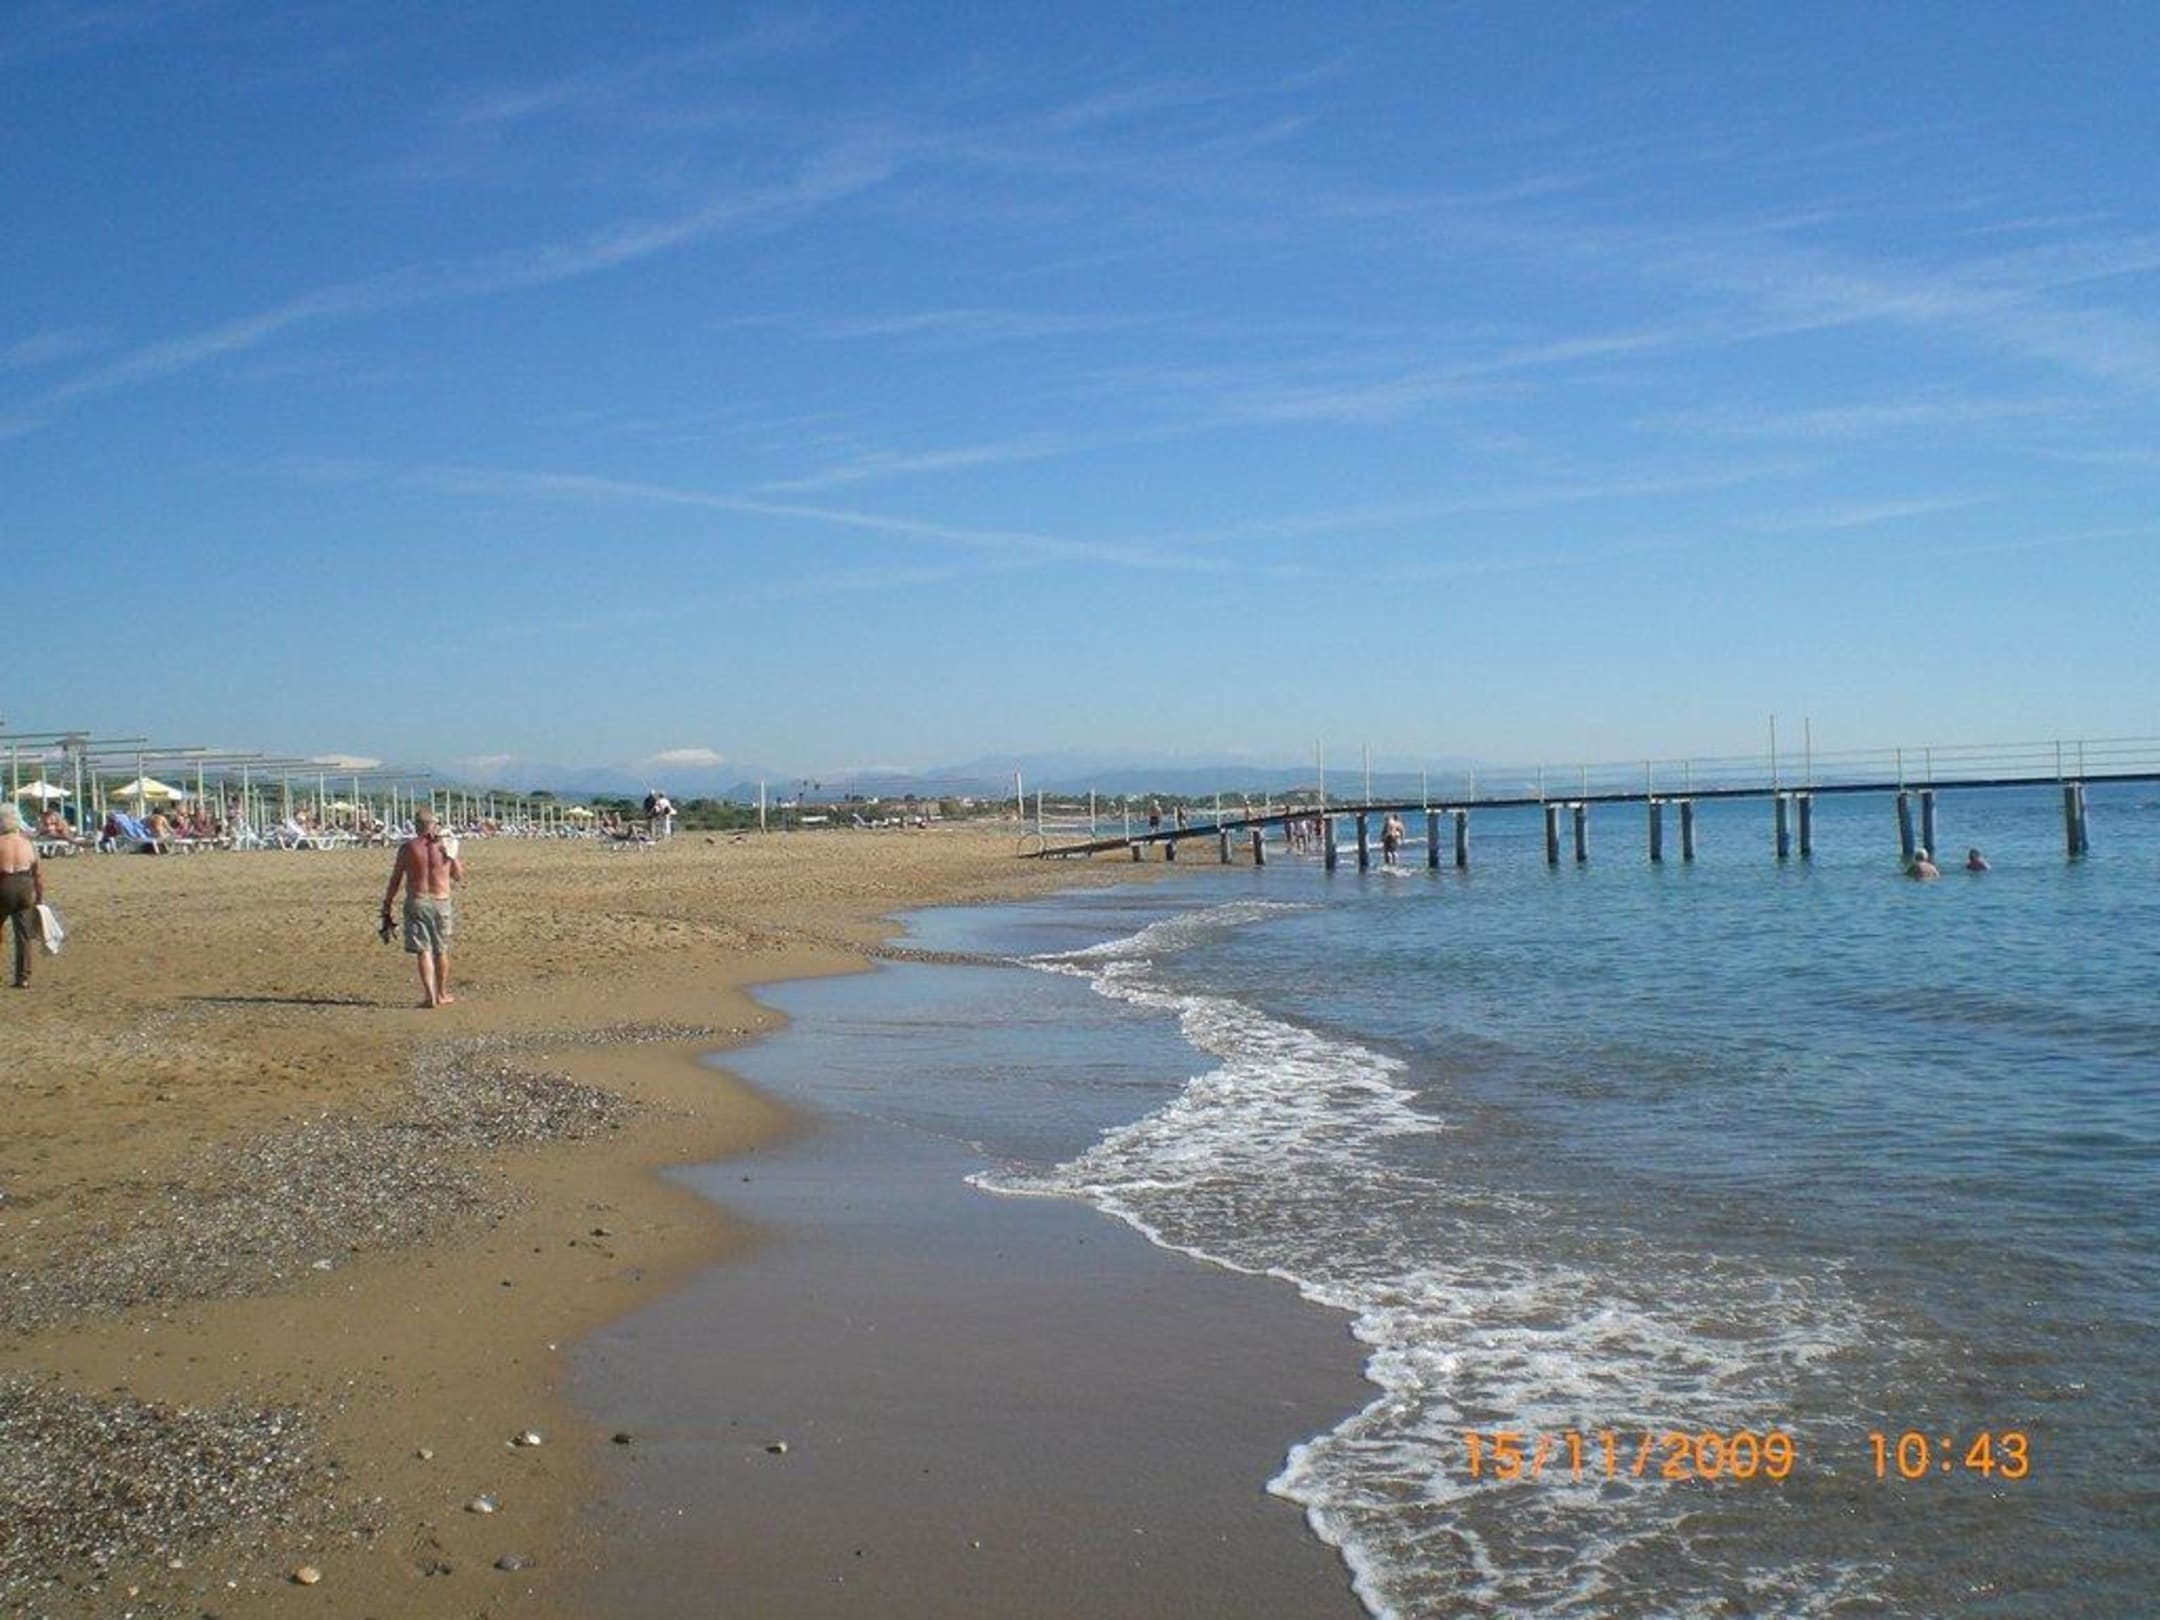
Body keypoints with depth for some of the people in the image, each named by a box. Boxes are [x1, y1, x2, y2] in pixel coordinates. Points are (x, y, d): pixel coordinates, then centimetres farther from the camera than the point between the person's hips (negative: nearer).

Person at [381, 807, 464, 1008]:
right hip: (441, 902, 2)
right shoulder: (446, 846, -1)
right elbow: (459, 877, 10)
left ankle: (429, 995, -12)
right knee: (441, 951, 15)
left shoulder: (407, 848, -4)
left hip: (416, 902, -1)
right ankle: (441, 994, 27)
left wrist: (386, 909, 5)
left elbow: (395, 880, -1)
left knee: (423, 951, -1)